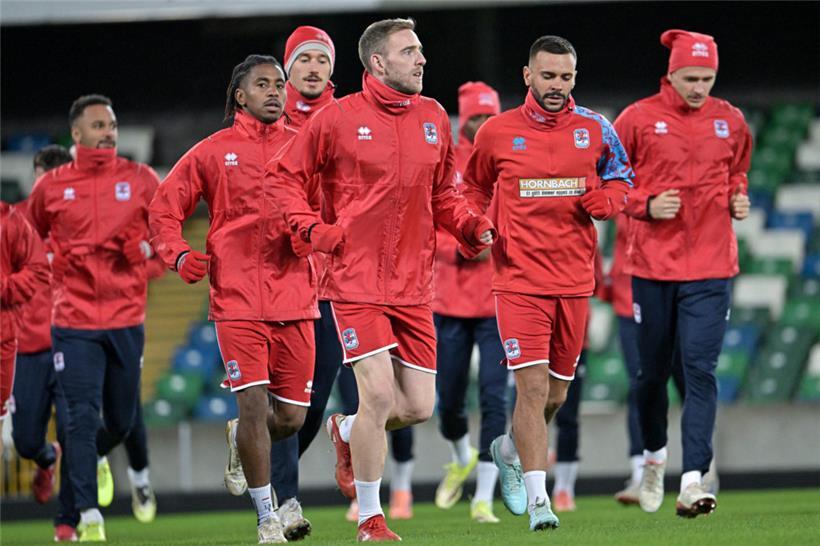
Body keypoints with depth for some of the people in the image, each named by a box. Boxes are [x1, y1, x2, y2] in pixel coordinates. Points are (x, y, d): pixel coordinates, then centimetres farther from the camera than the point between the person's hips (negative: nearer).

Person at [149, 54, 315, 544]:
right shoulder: (213, 152, 5)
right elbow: (165, 209, 12)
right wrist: (179, 254, -5)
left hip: (295, 297, 2)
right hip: (238, 298, -2)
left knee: (290, 418, 5)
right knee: (254, 403, -11)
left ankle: (240, 439, 40)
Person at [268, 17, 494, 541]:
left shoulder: (433, 117, 10)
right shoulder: (338, 119, -5)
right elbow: (286, 177, 4)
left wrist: (472, 226, 2)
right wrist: (312, 228, -9)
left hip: (414, 286, 5)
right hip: (357, 281, -5)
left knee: (418, 407, 2)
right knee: (379, 393, -14)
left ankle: (348, 431, 35)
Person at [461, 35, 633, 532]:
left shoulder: (595, 129, 3)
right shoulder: (497, 133, 0)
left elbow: (621, 179, 16)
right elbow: (474, 188, 15)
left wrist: (606, 200, -6)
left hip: (574, 280, 3)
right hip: (520, 280, -3)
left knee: (556, 393, 13)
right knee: (533, 386, -14)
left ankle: (511, 450, 42)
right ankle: (538, 499, -13)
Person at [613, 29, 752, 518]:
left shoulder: (730, 121, 5)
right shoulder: (639, 119, -3)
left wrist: (739, 198, 3)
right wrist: (646, 205, -12)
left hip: (710, 268, 1)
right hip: (652, 266, 0)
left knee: (700, 369, -12)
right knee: (653, 370, 11)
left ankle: (693, 480, -18)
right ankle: (654, 455, 37)